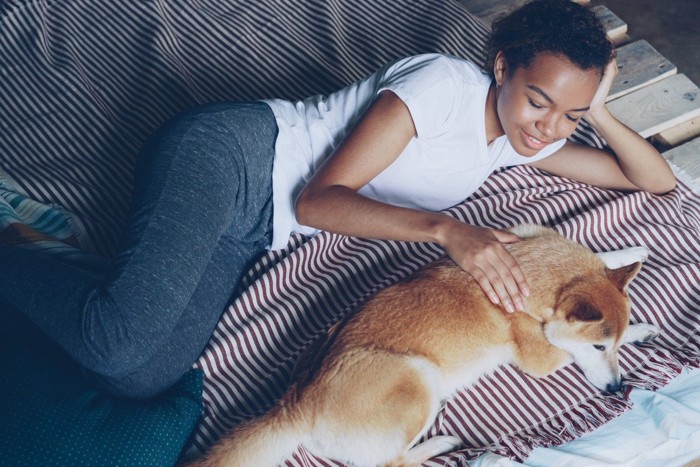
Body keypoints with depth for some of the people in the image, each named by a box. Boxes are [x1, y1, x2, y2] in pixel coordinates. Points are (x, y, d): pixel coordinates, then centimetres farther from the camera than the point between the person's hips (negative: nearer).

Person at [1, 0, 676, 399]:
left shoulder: (522, 139, 10)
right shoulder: (447, 82, -14)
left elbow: (656, 180, 17)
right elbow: (318, 199, -18)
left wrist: (598, 114, 0)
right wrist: (445, 228, -31)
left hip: (252, 230, 7)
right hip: (228, 153, -6)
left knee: (140, 378, -13)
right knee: (119, 341, -26)